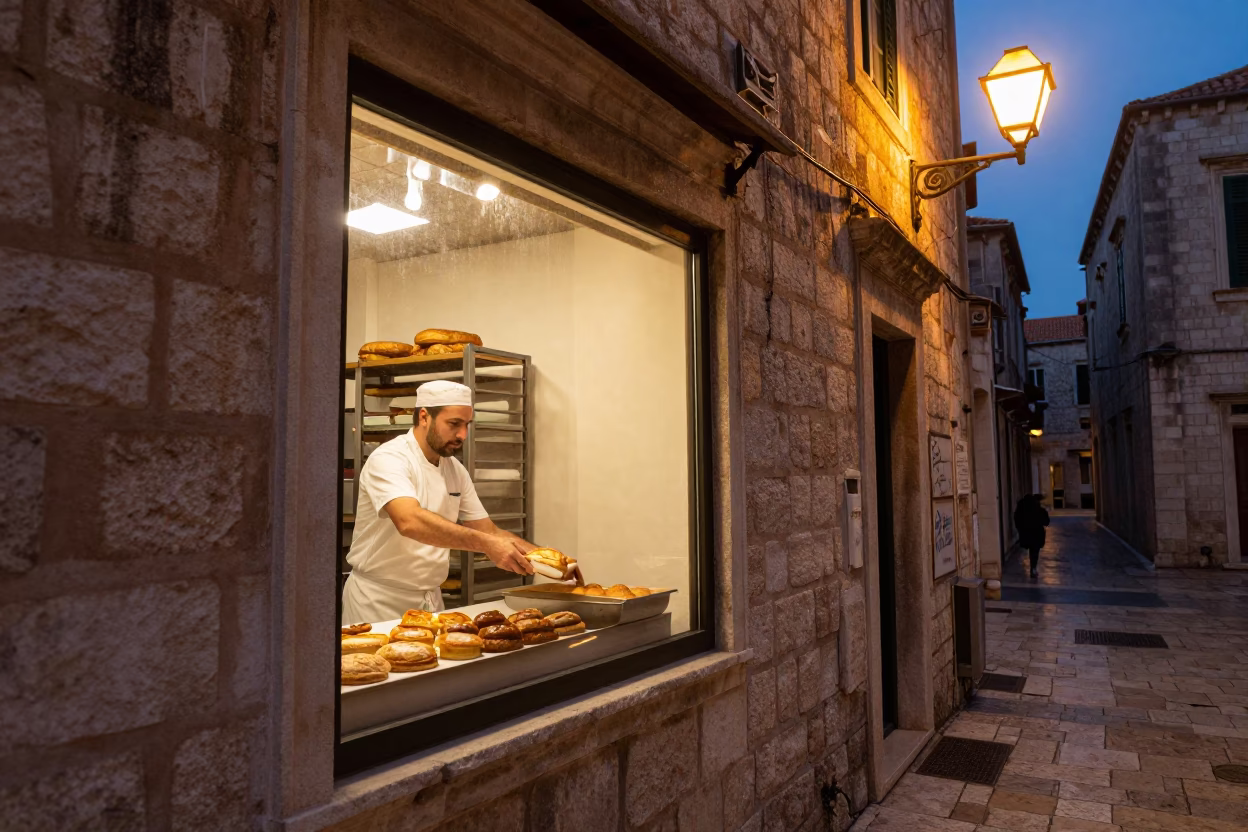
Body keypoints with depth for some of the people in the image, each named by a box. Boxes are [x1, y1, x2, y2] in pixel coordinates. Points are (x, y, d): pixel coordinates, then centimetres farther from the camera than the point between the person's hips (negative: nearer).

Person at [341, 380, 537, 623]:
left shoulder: (456, 470, 4)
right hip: (379, 600, -6)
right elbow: (410, 522, -36)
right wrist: (486, 544, -42)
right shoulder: (388, 459, -18)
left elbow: (488, 531, 5)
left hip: (430, 599, 6)